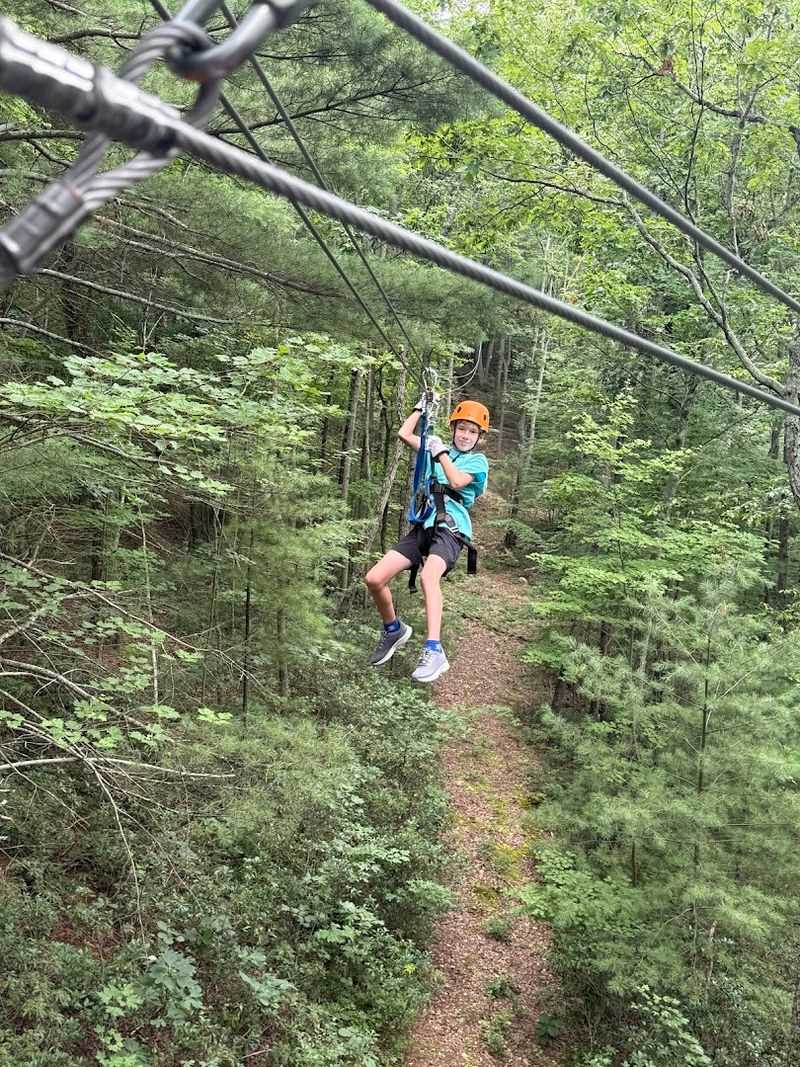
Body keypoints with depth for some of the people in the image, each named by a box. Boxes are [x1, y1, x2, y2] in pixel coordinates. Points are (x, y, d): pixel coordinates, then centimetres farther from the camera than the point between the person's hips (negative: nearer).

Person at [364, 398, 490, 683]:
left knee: (428, 575, -37)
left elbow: (456, 481, -11)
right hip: (423, 527, 5)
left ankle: (434, 652, -40)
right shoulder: (441, 450, 21)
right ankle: (393, 630, 18)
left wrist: (440, 452, -4)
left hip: (451, 528, -5)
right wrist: (422, 407, 22)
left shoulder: (478, 461, 8)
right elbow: (404, 433, 19)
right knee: (374, 579, -9)